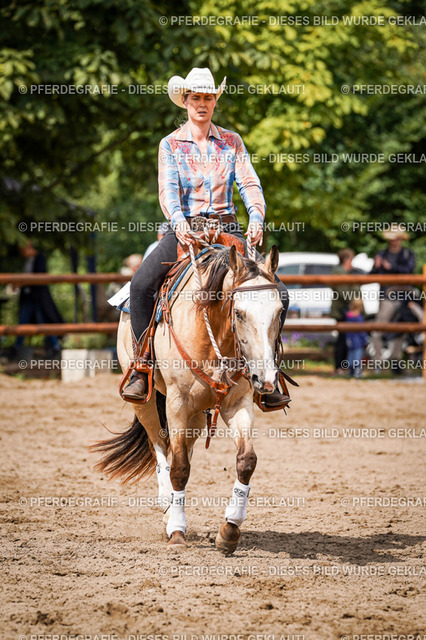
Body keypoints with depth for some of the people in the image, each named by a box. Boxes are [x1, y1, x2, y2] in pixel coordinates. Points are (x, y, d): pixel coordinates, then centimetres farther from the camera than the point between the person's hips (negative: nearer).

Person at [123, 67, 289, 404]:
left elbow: (250, 184, 1)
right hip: (185, 228, -2)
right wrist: (178, 222, -29)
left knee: (277, 293, -15)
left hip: (227, 228, 2)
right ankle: (142, 368, -15)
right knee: (141, 285, -27)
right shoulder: (171, 144, 4)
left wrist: (256, 219, -20)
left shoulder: (231, 142, 9)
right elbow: (167, 189, -9)